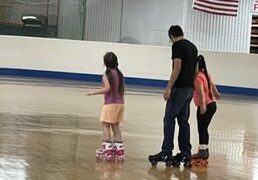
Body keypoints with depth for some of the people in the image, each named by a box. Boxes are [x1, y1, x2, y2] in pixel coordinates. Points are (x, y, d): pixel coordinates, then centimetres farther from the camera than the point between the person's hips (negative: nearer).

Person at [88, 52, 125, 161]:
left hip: (110, 103, -7)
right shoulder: (119, 74, 9)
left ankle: (107, 148, -11)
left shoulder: (107, 74, -12)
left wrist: (94, 92, -14)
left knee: (105, 125, -4)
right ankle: (119, 149, 10)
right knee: (116, 126, 12)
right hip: (120, 103, 7)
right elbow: (122, 90, 12)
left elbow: (107, 88, -22)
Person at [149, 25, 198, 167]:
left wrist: (169, 87, -17)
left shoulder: (177, 45, -9)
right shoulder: (193, 46, 17)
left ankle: (166, 152, -11)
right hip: (190, 89, 8)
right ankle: (186, 154, 10)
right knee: (183, 121, 11)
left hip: (179, 88, -8)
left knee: (169, 119, -7)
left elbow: (177, 68, -17)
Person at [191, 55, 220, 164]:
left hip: (205, 106, -9)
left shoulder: (198, 77, -17)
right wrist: (216, 93, 45)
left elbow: (201, 91, -29)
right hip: (212, 104, 9)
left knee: (201, 129, -6)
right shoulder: (206, 74, 10)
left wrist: (203, 105, -38)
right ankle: (205, 150, 22)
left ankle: (202, 151, -9)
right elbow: (212, 84, 27)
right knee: (204, 129, 16)